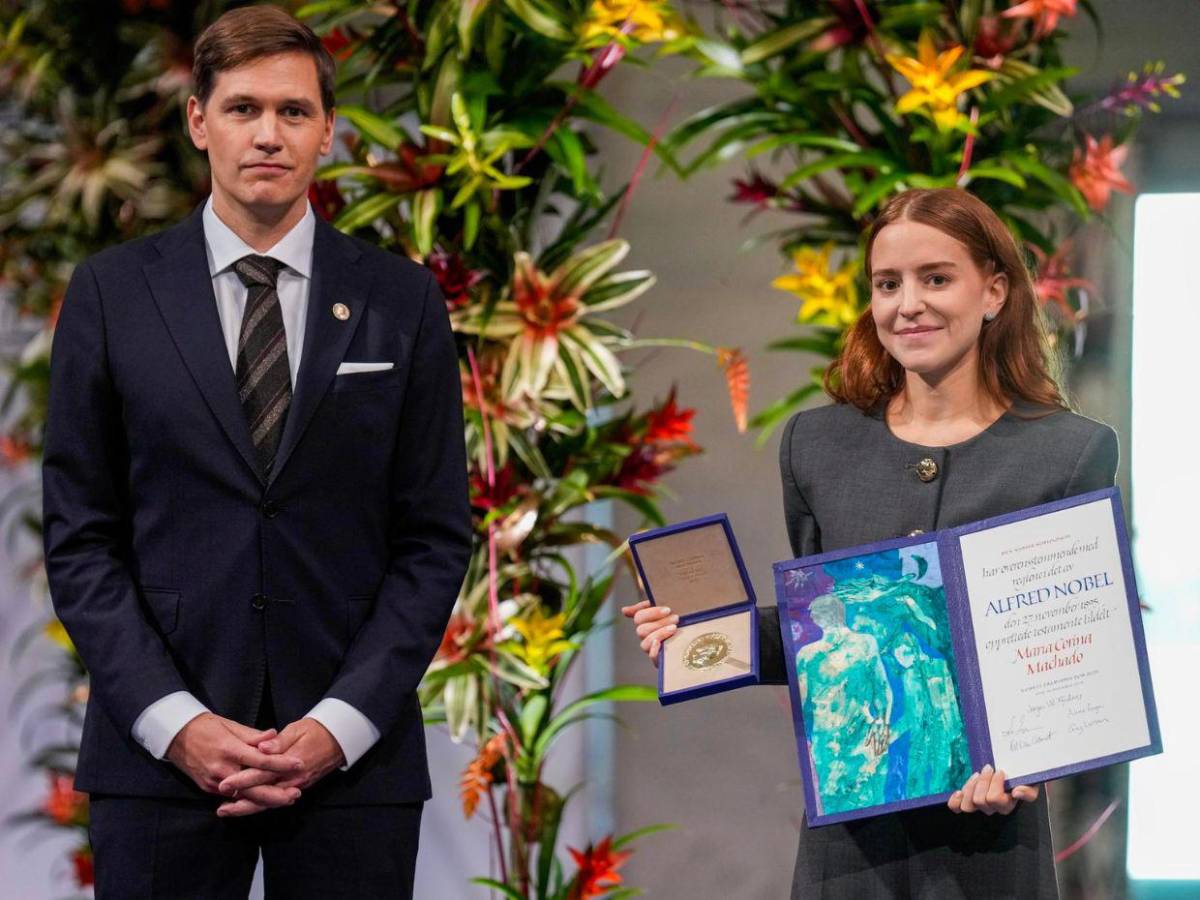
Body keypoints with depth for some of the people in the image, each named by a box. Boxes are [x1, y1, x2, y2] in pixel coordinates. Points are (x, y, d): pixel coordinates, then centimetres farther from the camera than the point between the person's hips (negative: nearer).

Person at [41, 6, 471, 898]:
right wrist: (176, 723, -9)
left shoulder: (402, 299, 6)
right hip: (161, 751, 0)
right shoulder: (112, 292, 5)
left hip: (353, 754, 0)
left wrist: (340, 725, -7)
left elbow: (436, 538, 4)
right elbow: (80, 539, 3)